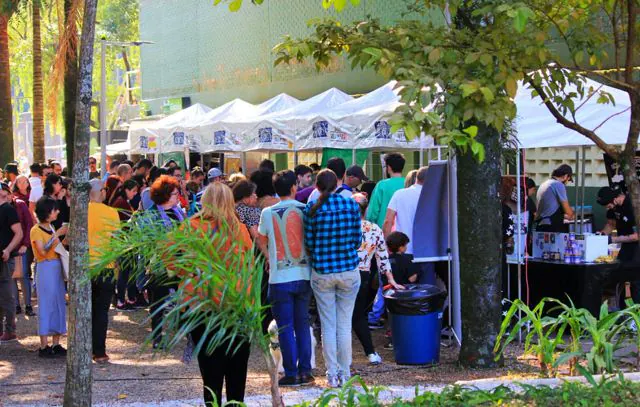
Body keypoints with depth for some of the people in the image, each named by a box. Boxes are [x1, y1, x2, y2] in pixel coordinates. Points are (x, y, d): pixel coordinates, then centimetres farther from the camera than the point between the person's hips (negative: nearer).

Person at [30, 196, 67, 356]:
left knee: (59, 304, 6)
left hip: (57, 269, 8)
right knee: (46, 305, -6)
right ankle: (44, 346, -2)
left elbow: (57, 248, 12)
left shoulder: (51, 228, 14)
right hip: (45, 269, -8)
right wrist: (57, 235, -19)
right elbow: (43, 251, -20)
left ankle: (56, 344, 11)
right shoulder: (36, 230, -9)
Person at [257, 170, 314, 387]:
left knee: (286, 327, 3)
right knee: (303, 324, 12)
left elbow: (262, 241, 9)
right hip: (304, 275, 3)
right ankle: (305, 371, 13)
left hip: (280, 278, -2)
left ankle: (291, 373, 4)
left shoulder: (268, 213, -5)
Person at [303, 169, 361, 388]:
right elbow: (358, 239, 3)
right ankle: (345, 374, 12)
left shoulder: (312, 208, -6)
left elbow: (309, 243, -1)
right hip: (348, 271, 1)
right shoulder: (351, 204, -3)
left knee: (328, 326, 7)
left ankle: (332, 375, 10)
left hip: (321, 273, -1)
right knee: (345, 326, 8)